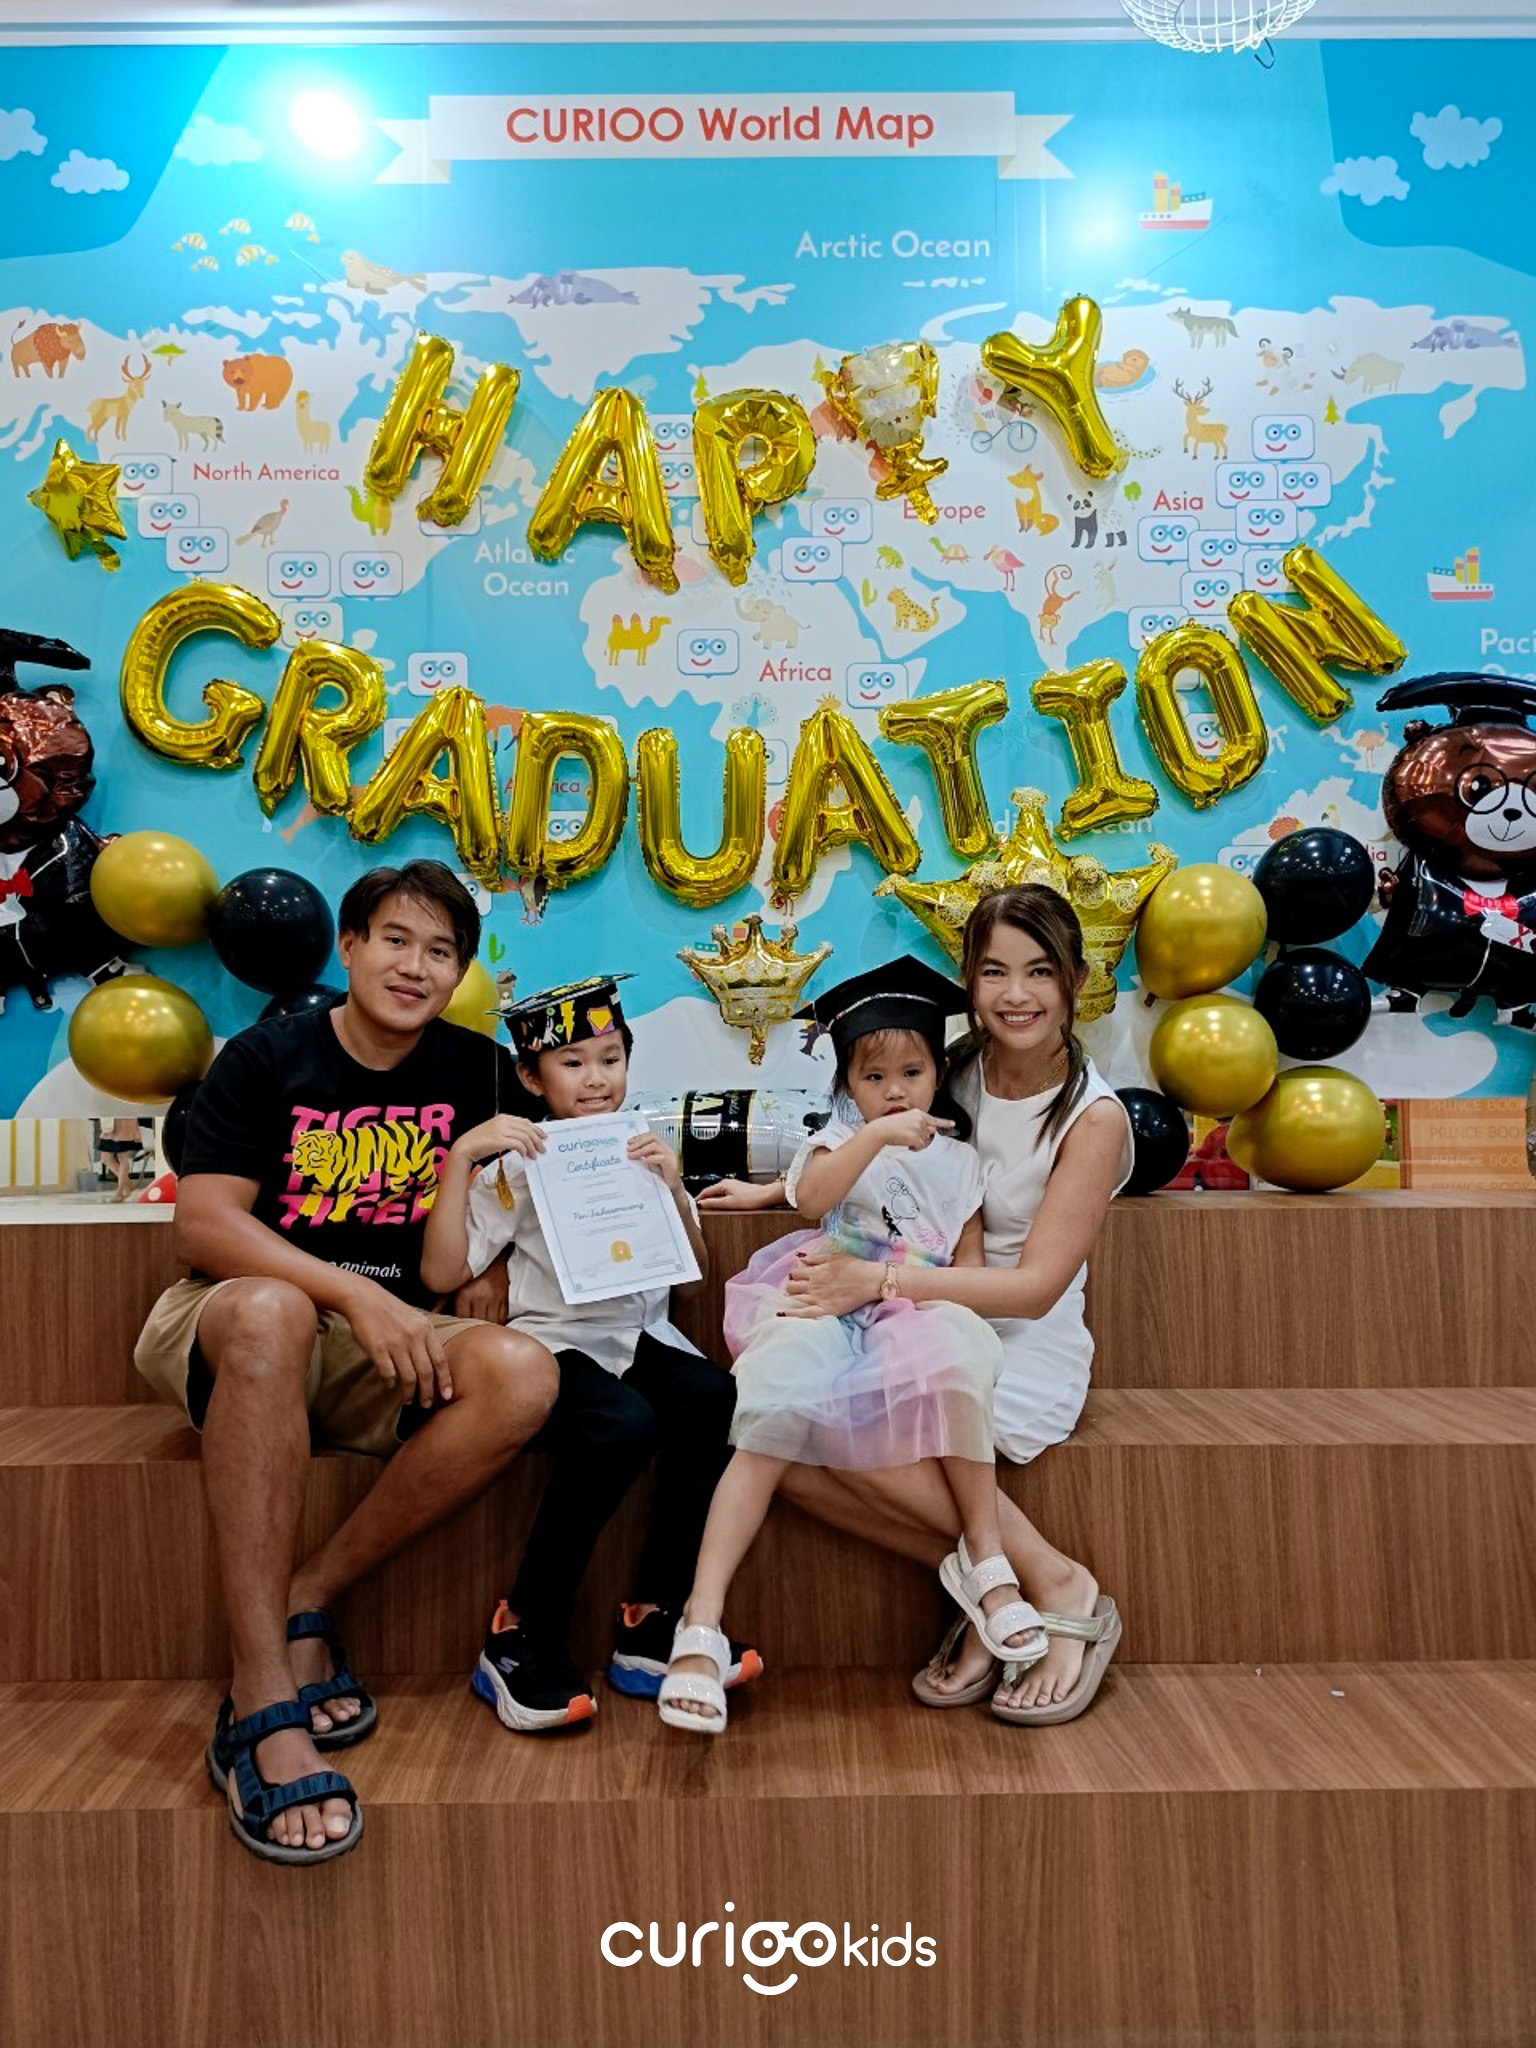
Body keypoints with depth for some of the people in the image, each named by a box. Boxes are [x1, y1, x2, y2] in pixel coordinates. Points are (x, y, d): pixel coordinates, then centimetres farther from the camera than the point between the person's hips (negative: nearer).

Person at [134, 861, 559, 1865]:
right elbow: (204, 1226, -12)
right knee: (270, 1310, -39)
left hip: (386, 1348, 3)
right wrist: (359, 1294, -24)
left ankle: (308, 1603, -14)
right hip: (224, 1332, -2)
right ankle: (261, 1703, -34)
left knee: (523, 1375, -27)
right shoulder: (267, 1057, -2)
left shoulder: (477, 1070, 6)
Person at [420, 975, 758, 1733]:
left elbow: (694, 1280, 12)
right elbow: (441, 1272, -4)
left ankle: (653, 1621, -16)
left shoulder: (647, 1156, 16)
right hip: (557, 1343, -3)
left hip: (643, 1338, 4)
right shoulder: (520, 1165, 6)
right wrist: (461, 1156, -9)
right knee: (622, 1423, -35)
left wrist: (674, 1189, -4)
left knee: (710, 1393, -30)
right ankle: (521, 1635, -15)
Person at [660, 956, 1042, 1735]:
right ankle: (701, 1626, -27)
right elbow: (811, 1196, -9)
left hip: (912, 1316, 1)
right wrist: (877, 1136, -21)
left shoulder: (957, 1162, 21)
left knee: (955, 1365, -36)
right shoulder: (841, 1138, 15)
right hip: (822, 1304, -1)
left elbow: (970, 1264, 16)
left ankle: (985, 1563, -19)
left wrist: (913, 1278, -5)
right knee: (772, 1423, -28)